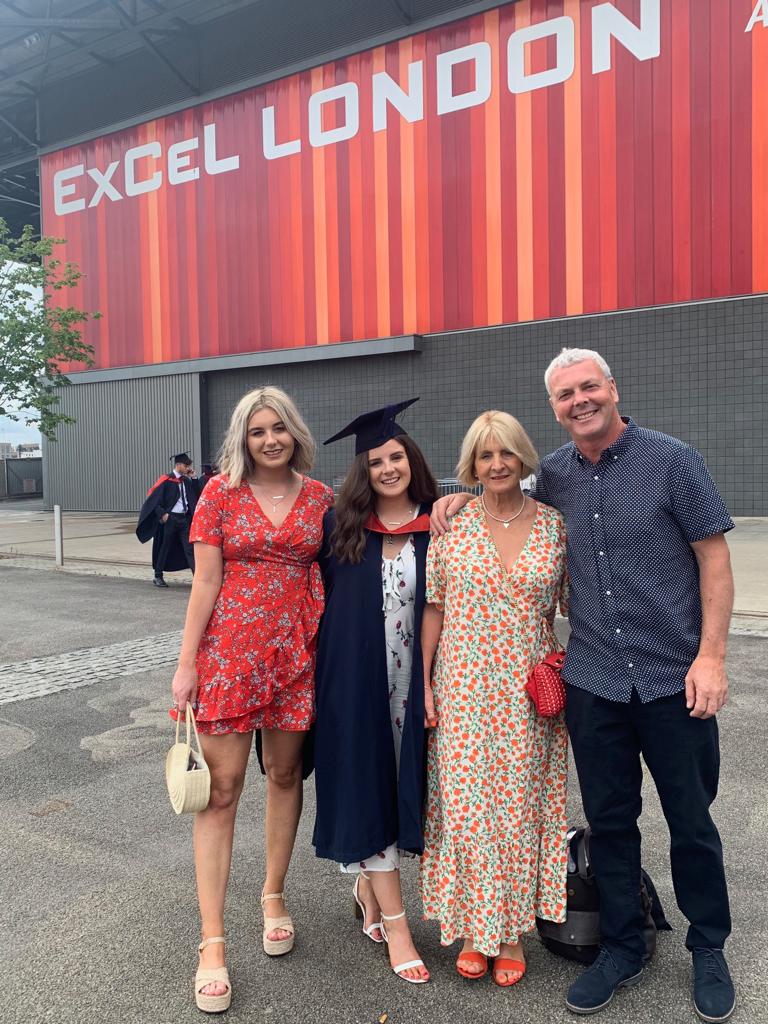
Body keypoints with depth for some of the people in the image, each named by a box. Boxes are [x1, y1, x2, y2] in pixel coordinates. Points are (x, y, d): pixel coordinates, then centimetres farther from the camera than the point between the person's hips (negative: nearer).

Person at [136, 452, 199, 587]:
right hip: (169, 518, -5)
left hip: (184, 518, 5)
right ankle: (158, 576, 21)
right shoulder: (166, 480, -7)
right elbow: (152, 496, -8)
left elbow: (197, 495, 7)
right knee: (164, 548, 7)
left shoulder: (186, 480, 9)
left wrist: (194, 478, 0)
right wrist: (162, 514, -15)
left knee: (189, 548, -1)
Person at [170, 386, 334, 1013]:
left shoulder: (320, 497, 4)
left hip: (296, 653, 3)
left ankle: (274, 895, 37)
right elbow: (206, 582, -3)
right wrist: (186, 664, -4)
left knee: (286, 774, 15)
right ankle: (213, 941, 12)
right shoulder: (221, 492, -2)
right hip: (230, 649, -2)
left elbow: (330, 579, 9)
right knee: (222, 786, 0)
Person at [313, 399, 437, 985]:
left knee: (400, 780, 12)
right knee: (367, 787, 2)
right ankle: (395, 923, 15)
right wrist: (322, 669, 4)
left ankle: (369, 884, 37)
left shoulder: (437, 527, -1)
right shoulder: (341, 526, -1)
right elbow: (321, 598, 6)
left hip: (414, 680, 1)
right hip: (355, 678, -1)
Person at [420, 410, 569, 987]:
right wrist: (423, 683, 0)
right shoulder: (451, 526, -1)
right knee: (466, 804, 4)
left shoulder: (553, 525, 1)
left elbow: (568, 607, 6)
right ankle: (474, 929, 25)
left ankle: (513, 930, 28)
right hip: (464, 690, 0)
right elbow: (434, 610, 2)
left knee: (520, 804, 8)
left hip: (529, 694, 1)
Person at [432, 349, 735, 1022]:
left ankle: (709, 950, 36)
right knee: (609, 819, 14)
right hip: (592, 680, 3)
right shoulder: (555, 475, 3)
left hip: (674, 678, -2)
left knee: (692, 821, 12)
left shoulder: (671, 460, -7)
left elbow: (715, 559, -6)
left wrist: (711, 656, -11)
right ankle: (623, 947, 34)